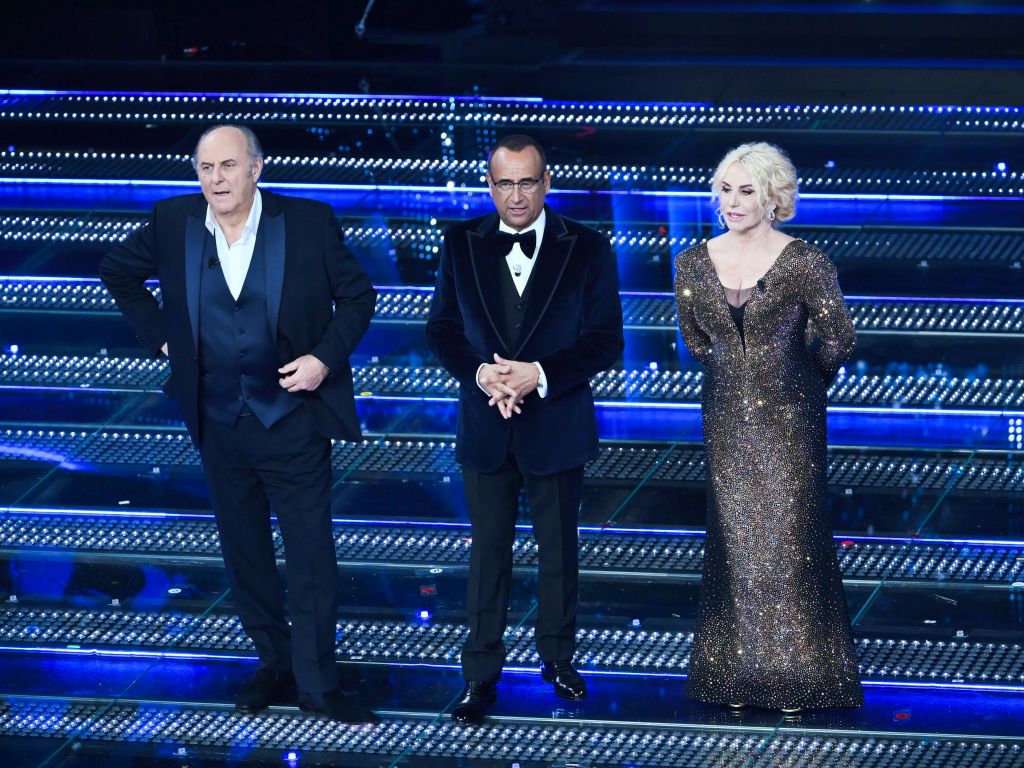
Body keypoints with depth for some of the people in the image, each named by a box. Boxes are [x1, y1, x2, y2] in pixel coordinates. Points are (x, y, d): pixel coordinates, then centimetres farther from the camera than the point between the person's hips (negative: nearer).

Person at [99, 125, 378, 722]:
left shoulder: (309, 223, -10)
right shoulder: (173, 223, -3)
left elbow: (358, 295, 0)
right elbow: (119, 273, 14)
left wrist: (326, 358, -12)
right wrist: (159, 334, 6)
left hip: (293, 419, -3)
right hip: (219, 421, 3)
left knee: (312, 556, -1)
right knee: (244, 554, 14)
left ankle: (318, 681, 9)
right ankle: (275, 666, 29)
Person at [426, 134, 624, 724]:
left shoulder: (587, 249, -6)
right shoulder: (462, 244, 0)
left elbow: (606, 341, -7)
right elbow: (443, 328, 3)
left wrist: (539, 375, -20)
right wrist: (480, 374, -16)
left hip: (556, 425, -1)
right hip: (485, 426, 1)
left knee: (559, 548, 13)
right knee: (489, 549, 7)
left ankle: (558, 657, 29)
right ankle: (482, 673, 13)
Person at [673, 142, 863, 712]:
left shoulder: (804, 262, -12)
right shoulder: (695, 262, 0)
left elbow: (839, 339, -3)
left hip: (789, 417, -3)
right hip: (728, 416, 3)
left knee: (791, 538, 0)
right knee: (735, 539, 6)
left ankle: (796, 673, 9)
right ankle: (739, 671, 14)